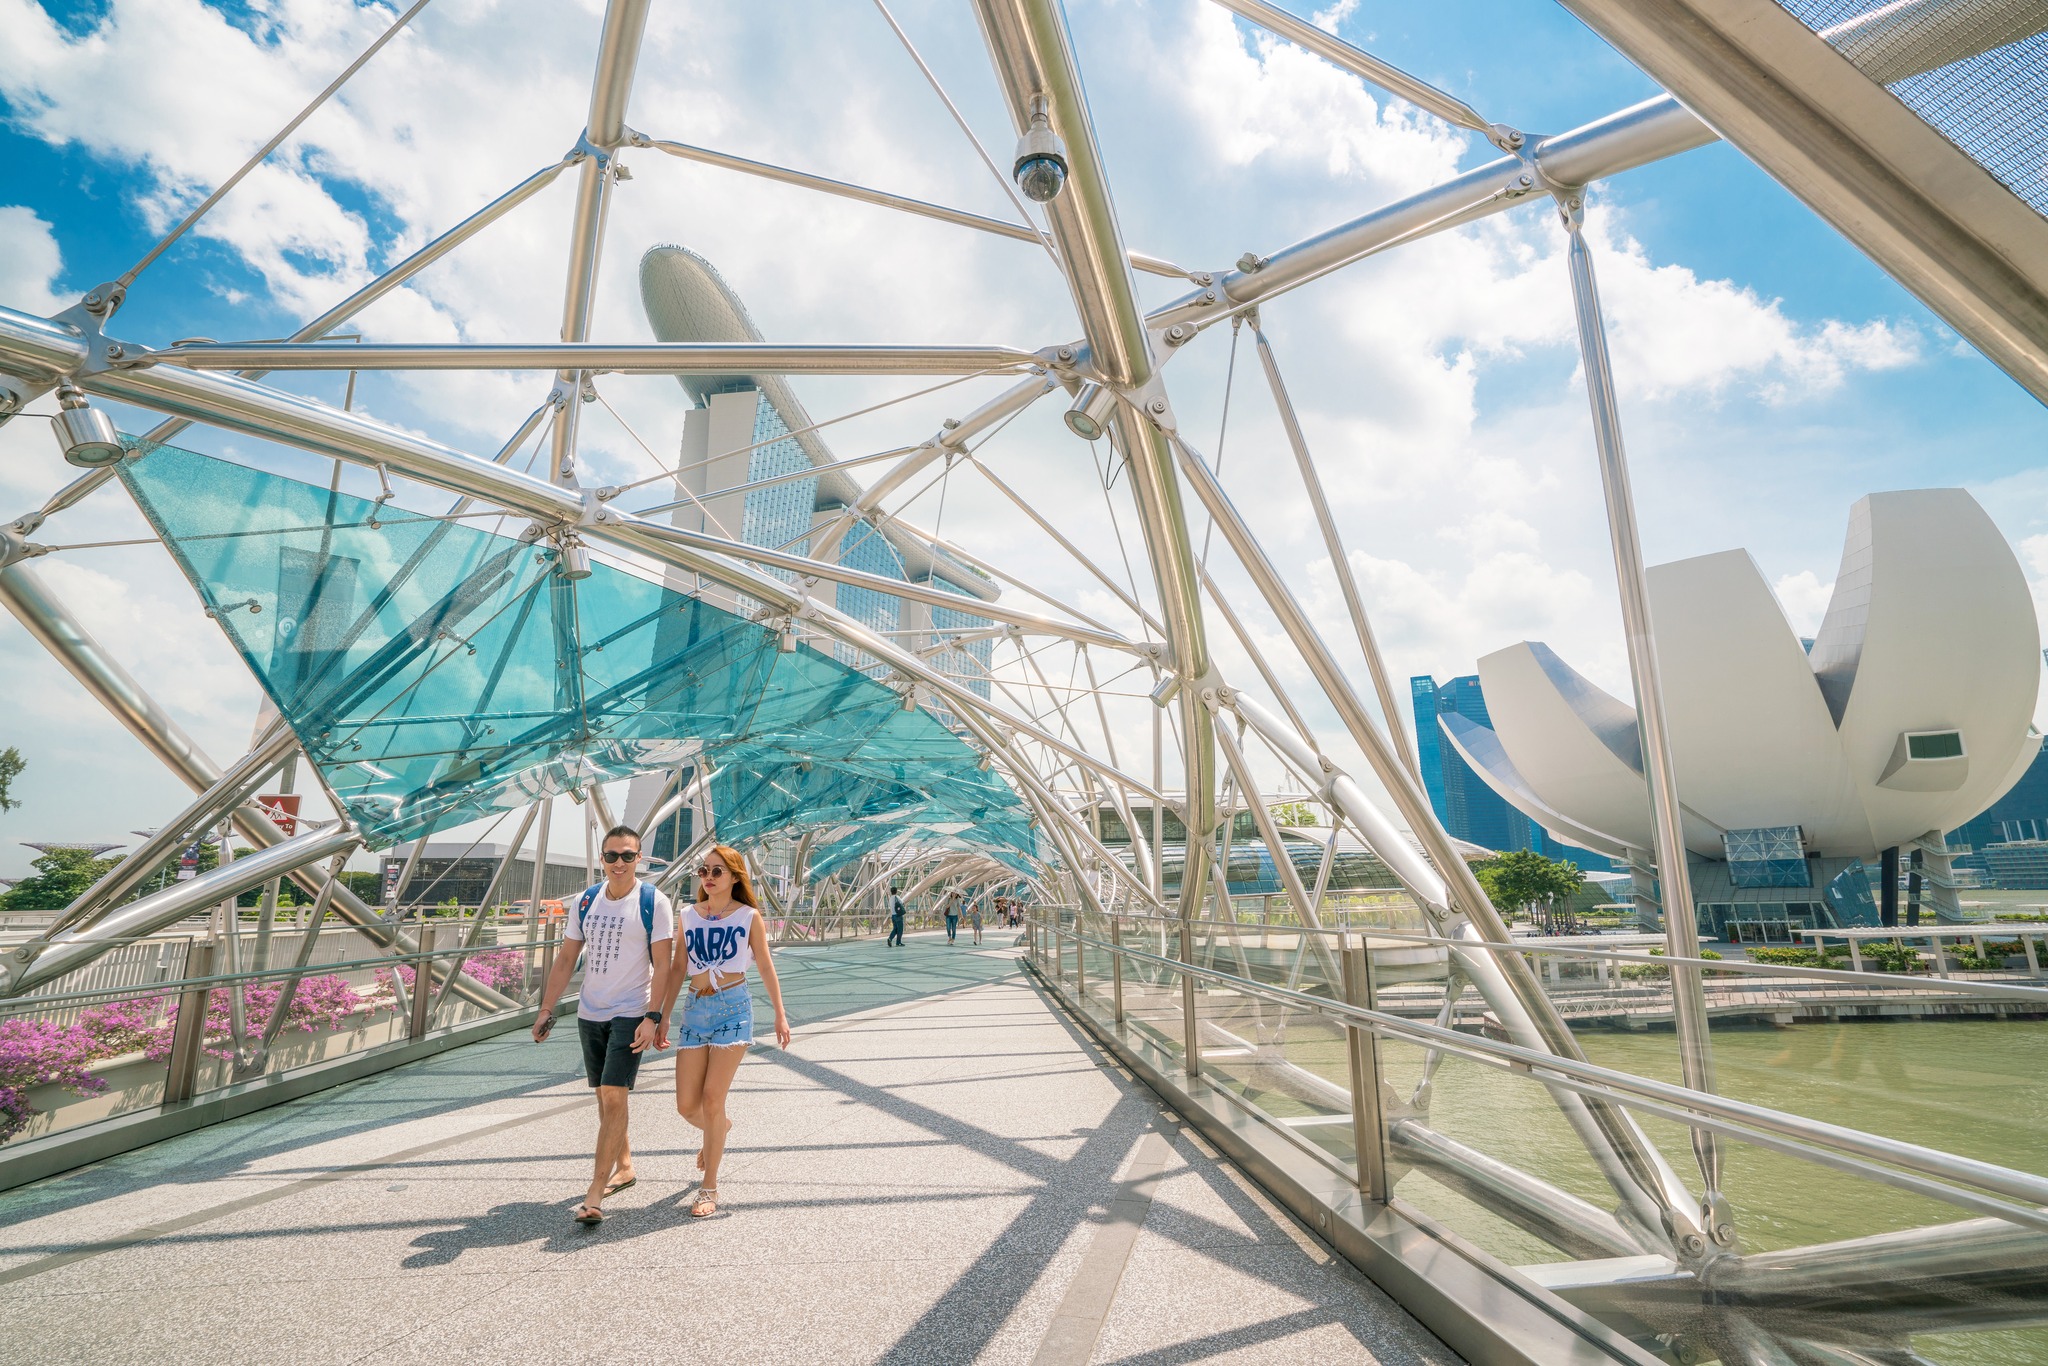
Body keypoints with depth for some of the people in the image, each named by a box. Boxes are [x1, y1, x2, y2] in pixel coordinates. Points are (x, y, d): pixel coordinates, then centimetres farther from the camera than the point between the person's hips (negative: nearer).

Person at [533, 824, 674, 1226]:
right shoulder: (586, 901, 4)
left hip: (630, 1015, -6)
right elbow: (566, 959, 9)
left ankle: (595, 1193, -4)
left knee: (614, 1095, -10)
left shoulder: (654, 903, -12)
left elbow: (662, 965, -13)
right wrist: (546, 1010, 4)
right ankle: (624, 1167, 33)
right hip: (589, 1012, 6)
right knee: (604, 1096, 16)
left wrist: (653, 1017, -19)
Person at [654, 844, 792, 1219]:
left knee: (712, 1100, -7)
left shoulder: (749, 917, -1)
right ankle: (719, 1130, 40)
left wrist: (780, 1015, 5)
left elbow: (765, 966, 4)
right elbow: (678, 969, 10)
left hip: (733, 1008, -4)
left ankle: (710, 1188, 11)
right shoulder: (689, 916, 6)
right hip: (694, 1009, 4)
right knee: (686, 1106, 4)